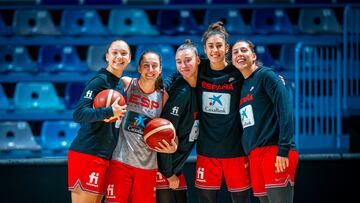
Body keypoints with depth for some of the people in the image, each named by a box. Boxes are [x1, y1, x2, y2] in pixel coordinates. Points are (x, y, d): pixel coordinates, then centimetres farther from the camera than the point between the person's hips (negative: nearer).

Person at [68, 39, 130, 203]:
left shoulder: (121, 86, 19)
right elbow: (79, 114, -18)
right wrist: (109, 112, -30)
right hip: (87, 154, -9)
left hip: (104, 157, 9)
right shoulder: (99, 81, -7)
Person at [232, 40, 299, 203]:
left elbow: (284, 110, -12)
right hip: (254, 155, 8)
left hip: (275, 151, -8)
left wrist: (283, 150, -19)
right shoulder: (241, 86, 20)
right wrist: (249, 154, 14)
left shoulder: (266, 75, -2)